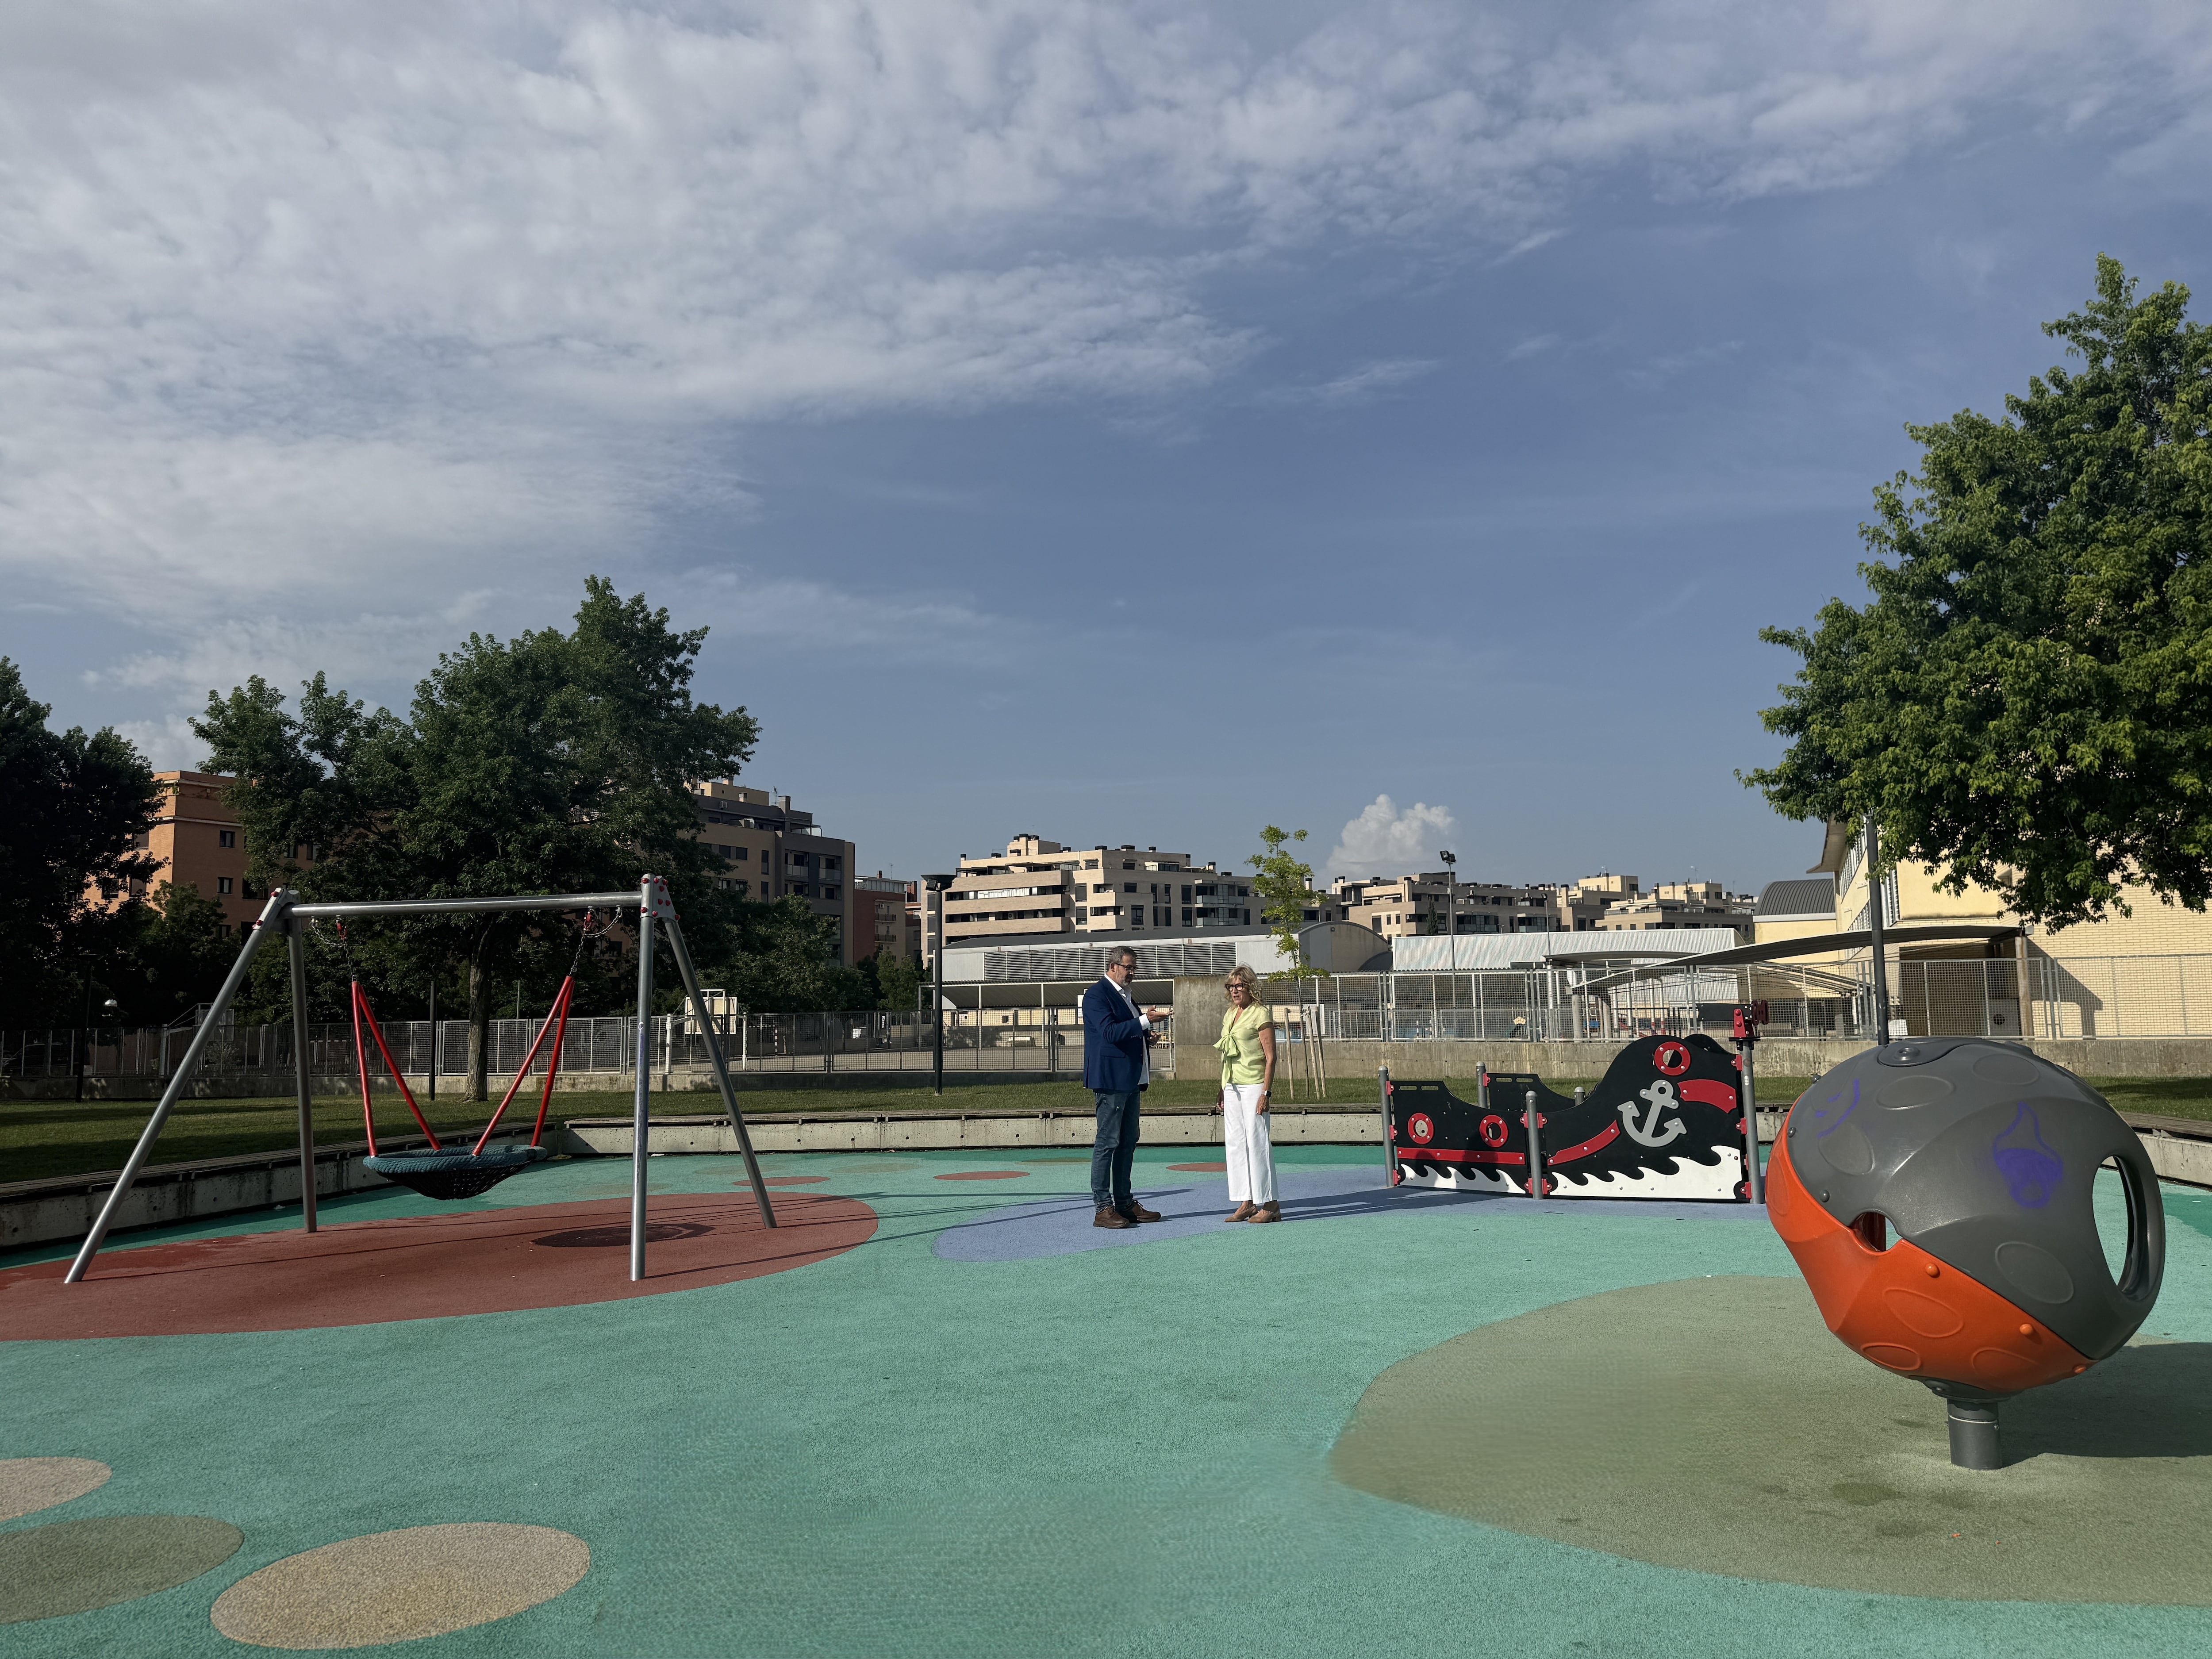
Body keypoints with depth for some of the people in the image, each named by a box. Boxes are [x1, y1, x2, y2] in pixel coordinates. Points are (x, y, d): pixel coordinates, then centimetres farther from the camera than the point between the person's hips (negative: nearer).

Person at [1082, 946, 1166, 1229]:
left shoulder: (1127, 997, 21)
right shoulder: (1097, 995, -9)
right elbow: (1109, 1032, -21)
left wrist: (1148, 1037, 9)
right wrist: (1144, 1021, -25)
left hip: (1131, 1081, 10)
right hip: (1110, 1079, -10)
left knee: (1128, 1142, 11)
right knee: (1107, 1142, -8)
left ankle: (1125, 1203, 18)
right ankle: (1103, 1209, -6)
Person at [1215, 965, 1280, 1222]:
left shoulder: (1260, 1015, -7)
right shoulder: (1229, 1016, 15)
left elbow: (1270, 1057, -11)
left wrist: (1266, 1093, -17)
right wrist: (1222, 1091, 16)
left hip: (1253, 1085, -8)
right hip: (1232, 1087, 8)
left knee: (1257, 1141, -7)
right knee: (1234, 1143, 6)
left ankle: (1269, 1204, -1)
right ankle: (1247, 1203, 12)